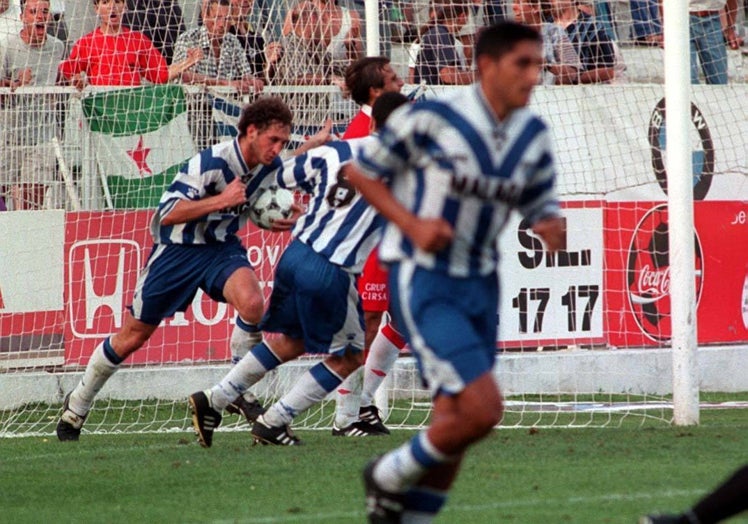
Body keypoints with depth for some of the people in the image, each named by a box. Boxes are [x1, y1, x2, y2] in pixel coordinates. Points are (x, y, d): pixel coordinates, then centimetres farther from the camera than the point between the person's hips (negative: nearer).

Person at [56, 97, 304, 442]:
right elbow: (169, 214, -31)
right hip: (178, 247, -4)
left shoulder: (272, 167, -8)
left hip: (222, 246, 4)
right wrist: (221, 200, -37)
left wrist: (281, 220, -10)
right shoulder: (210, 163, -27)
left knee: (252, 303, -29)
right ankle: (76, 406, 26)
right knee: (132, 337, 6)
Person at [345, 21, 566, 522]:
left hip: (479, 286, 7)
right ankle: (391, 477, 7)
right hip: (423, 279, -7)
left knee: (455, 427, 8)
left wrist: (552, 228, -11)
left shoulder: (533, 137, 2)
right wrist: (411, 223, -18)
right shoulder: (429, 119, -15)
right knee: (482, 409, -18)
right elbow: (363, 172, -4)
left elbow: (542, 206, 14)